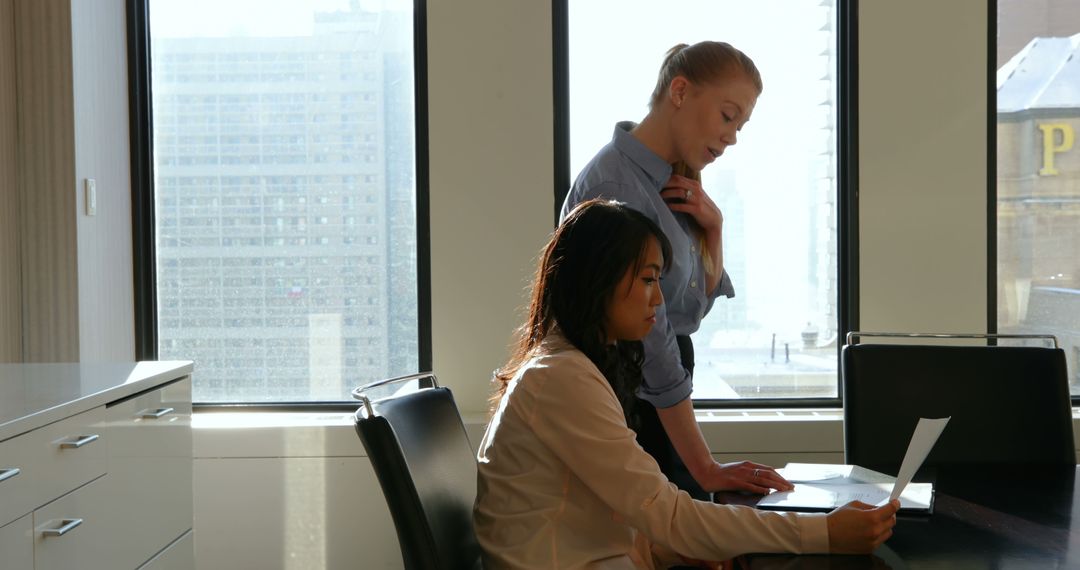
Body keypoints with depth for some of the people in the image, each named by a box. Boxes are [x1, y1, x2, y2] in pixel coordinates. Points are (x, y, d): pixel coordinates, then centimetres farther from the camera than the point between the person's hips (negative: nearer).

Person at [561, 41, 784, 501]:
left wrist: (713, 226, -4)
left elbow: (699, 303, 15)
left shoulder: (673, 184, 8)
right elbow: (649, 339, -22)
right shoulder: (617, 185, -19)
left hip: (661, 408, 9)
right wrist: (705, 470, -22)